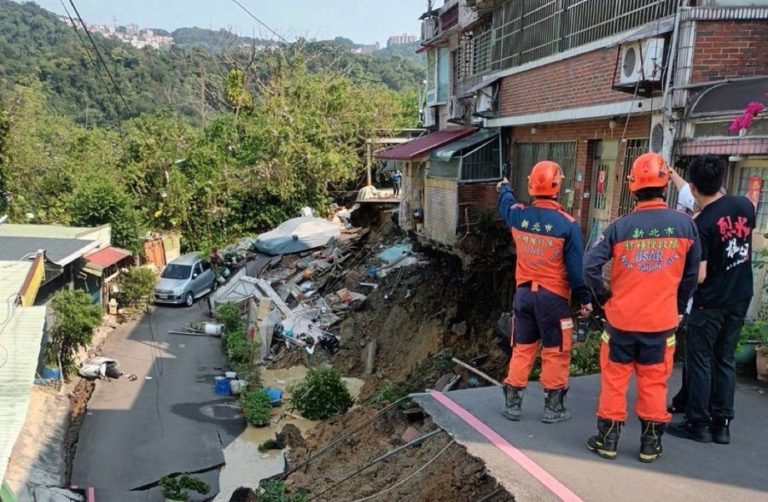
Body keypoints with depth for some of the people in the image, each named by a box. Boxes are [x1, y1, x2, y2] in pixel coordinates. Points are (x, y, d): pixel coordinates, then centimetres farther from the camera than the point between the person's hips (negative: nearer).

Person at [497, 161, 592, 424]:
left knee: (522, 349, 15)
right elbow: (576, 267, -11)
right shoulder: (567, 224, -15)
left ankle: (512, 403, 20)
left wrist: (504, 188, 45)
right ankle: (553, 407, 17)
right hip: (553, 296, -4)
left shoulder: (518, 215, -4)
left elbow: (506, 203, 22)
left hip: (524, 293, 4)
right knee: (555, 353, 9)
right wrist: (585, 298, 0)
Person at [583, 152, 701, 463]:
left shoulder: (620, 226, -10)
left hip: (621, 318, -1)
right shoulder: (685, 224, -5)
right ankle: (650, 443, 24)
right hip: (662, 320, 1)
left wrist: (604, 298, 1)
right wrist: (678, 308, 17)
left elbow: (590, 266, -15)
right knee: (653, 382, 14)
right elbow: (691, 274, 4)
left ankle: (608, 439, 20)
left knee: (614, 379, 12)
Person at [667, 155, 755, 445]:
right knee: (725, 360, 13)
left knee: (699, 362, 4)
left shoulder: (700, 225, -20)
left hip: (710, 303, -6)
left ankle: (698, 424, 10)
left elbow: (698, 276, -19)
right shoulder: (745, 206, -2)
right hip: (740, 298, 6)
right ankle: (722, 424, 18)